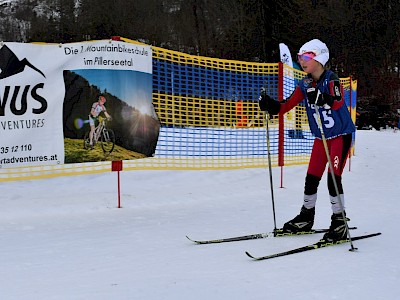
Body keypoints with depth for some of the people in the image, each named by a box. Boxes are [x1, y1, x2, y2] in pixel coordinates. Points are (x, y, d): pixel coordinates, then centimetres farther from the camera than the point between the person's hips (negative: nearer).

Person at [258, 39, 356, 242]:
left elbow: (338, 102, -36)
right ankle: (306, 217, 24)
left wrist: (321, 99, -55)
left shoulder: (331, 79, -17)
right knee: (311, 178, 8)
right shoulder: (305, 84, 2)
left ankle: (340, 222, -4)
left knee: (333, 177, -13)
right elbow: (287, 105, -1)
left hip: (341, 135, -7)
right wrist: (270, 105, -19)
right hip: (321, 137, 7)